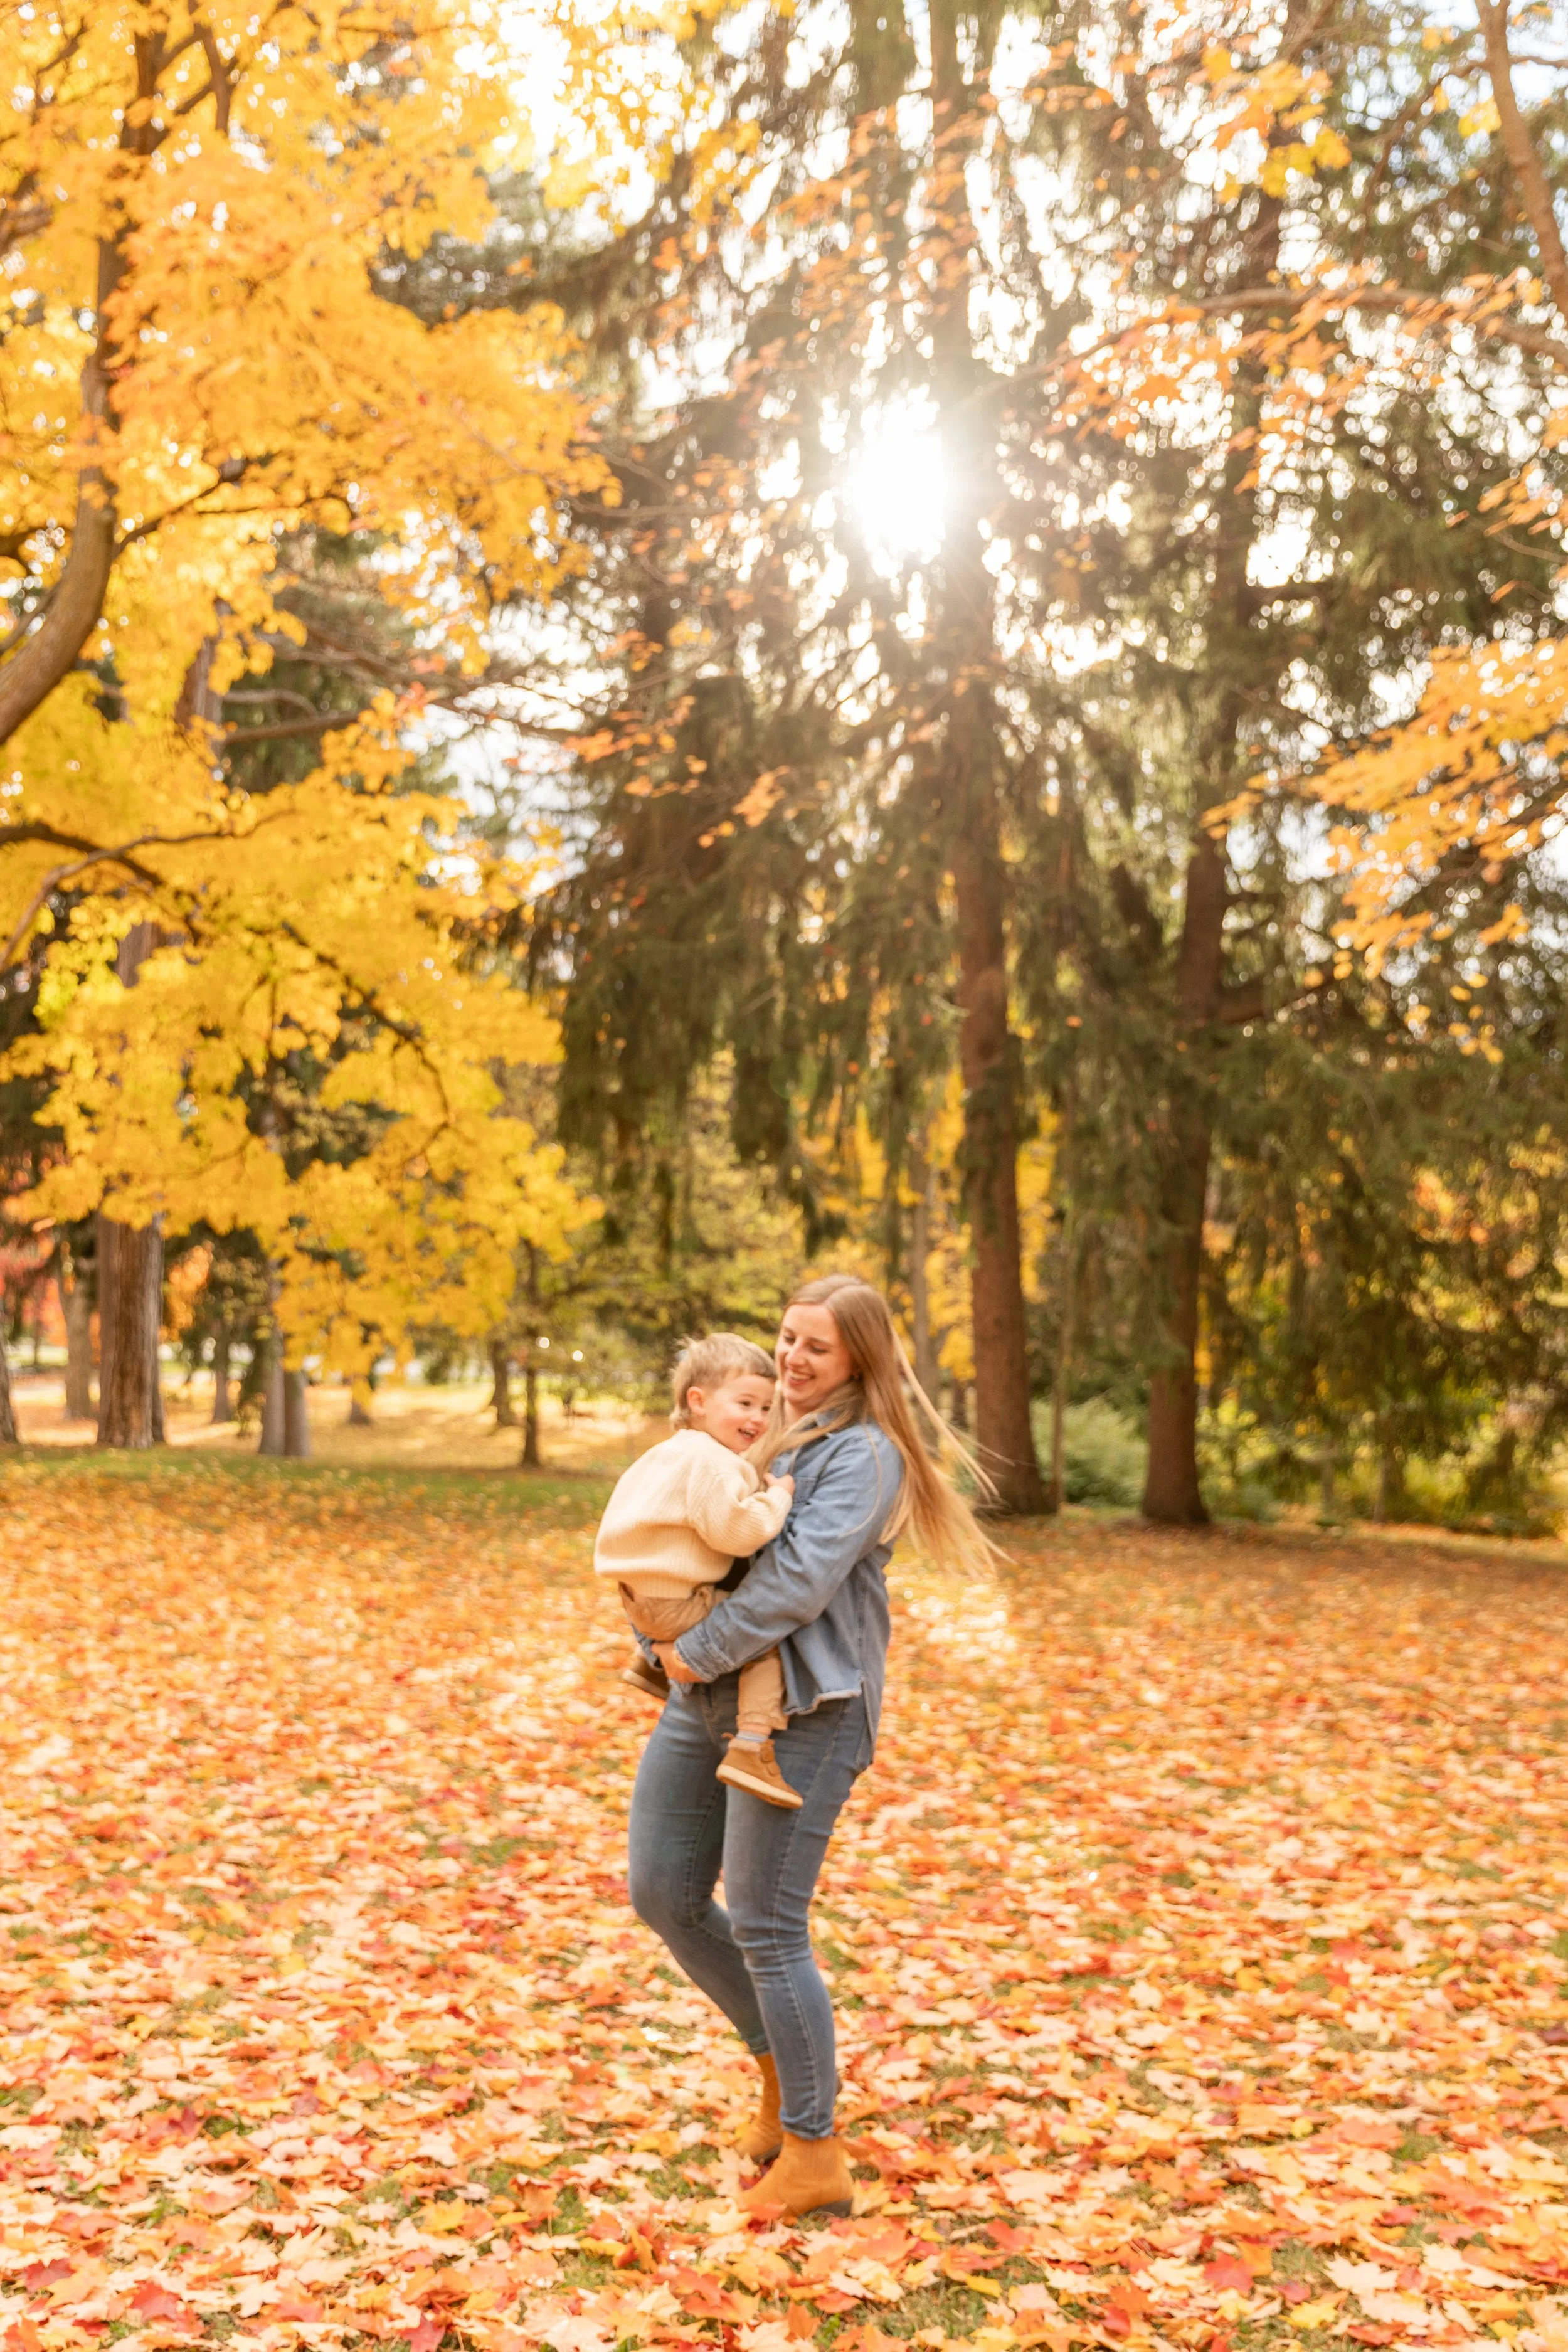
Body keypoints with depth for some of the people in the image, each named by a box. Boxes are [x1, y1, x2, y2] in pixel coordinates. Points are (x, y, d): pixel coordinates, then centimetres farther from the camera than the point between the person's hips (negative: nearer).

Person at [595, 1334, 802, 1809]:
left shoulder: (673, 1452, 16)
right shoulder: (710, 1462, -18)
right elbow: (734, 1529, -26)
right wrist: (778, 1497, -14)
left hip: (639, 1599, 10)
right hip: (674, 1605, -10)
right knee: (766, 1635, -9)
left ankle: (652, 1664, 37)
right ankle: (751, 1749, -16)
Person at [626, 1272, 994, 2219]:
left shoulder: (861, 1454, -11)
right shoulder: (772, 1431, 16)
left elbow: (800, 1581, -22)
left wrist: (700, 1651, -15)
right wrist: (666, 1639, 3)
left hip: (801, 1713, -9)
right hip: (708, 1702, 9)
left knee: (765, 1929, -4)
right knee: (664, 1894, 11)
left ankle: (816, 2156, 11)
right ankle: (786, 2063, 30)